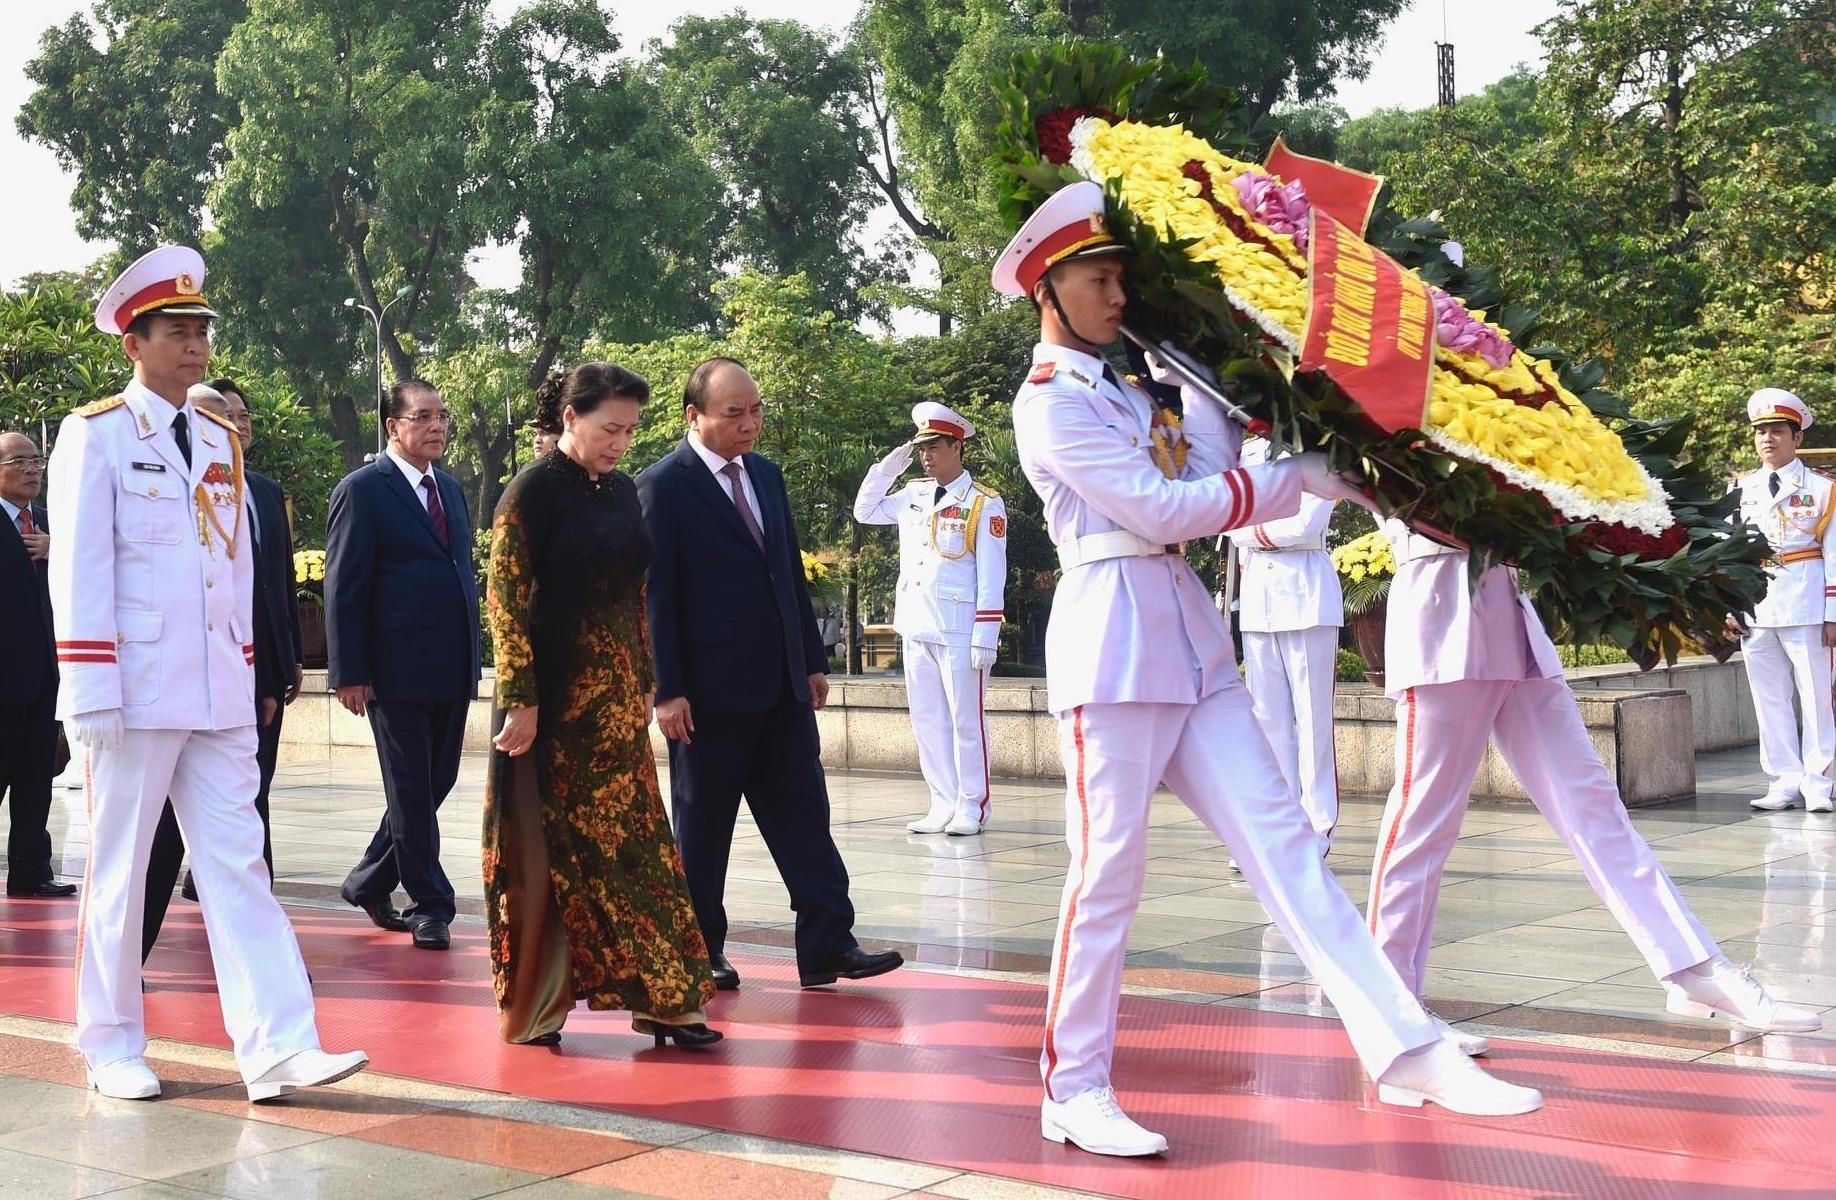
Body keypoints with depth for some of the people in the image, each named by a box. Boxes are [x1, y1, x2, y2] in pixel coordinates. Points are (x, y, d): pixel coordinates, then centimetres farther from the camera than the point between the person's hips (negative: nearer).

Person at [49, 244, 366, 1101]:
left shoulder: (220, 441, 14)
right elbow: (78, 568, -9)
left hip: (218, 698, 5)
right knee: (118, 869, 5)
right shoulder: (95, 435, -4)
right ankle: (112, 1049, 17)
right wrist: (93, 694, -14)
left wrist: (245, 670, 12)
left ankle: (276, 1047, -3)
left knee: (237, 864, 0)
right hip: (136, 695, -5)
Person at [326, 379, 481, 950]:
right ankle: (429, 905, 11)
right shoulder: (363, 490, -6)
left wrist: (472, 656, 14)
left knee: (436, 782, 12)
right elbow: (343, 588, -9)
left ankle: (369, 882, 28)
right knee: (411, 791, 2)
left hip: (452, 670, 7)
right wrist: (349, 672, -13)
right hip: (397, 668, -7)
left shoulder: (450, 489, 15)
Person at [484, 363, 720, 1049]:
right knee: (549, 848, 2)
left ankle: (655, 997, 11)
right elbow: (505, 599, -13)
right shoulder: (532, 492, -10)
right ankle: (533, 1006, 14)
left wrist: (644, 684, 14)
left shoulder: (622, 492, 10)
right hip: (554, 696, -6)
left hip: (617, 699, 7)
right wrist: (521, 700, -16)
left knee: (632, 842, 6)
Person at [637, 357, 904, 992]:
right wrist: (667, 690, -15)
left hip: (782, 686, 6)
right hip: (711, 689, -6)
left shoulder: (767, 475, 13)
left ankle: (828, 946, 5)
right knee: (702, 826, 6)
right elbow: (656, 593, -11)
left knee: (803, 816, 4)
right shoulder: (663, 485, -8)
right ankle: (699, 950, 17)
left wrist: (813, 660, 13)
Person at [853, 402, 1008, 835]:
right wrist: (887, 468, 8)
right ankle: (944, 805, 15)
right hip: (916, 629, 6)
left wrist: (985, 637, -14)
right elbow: (864, 512, 22)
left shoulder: (984, 503, -6)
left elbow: (991, 576, -9)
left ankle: (972, 807, 7)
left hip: (959, 632, -6)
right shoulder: (914, 494, 12)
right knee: (927, 722, 9)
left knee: (966, 721, 0)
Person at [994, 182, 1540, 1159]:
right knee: (1109, 867, -5)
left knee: (1282, 840, 2)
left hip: (1190, 637, 8)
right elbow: (1160, 508, -13)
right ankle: (1075, 1090, 8)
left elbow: (1205, 469, 7)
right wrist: (1302, 481, -9)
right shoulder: (1048, 400, -5)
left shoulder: (1121, 387, 21)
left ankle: (1408, 1054, 0)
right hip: (1113, 636, -8)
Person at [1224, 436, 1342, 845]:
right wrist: (1279, 530, -2)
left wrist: (1258, 531, -2)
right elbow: (1234, 527, 8)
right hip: (1257, 596, 5)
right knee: (1267, 718, 4)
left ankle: (1317, 829, 1)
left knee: (1312, 718, -3)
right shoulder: (1246, 454, 16)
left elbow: (1305, 524, -13)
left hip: (1306, 595, -5)